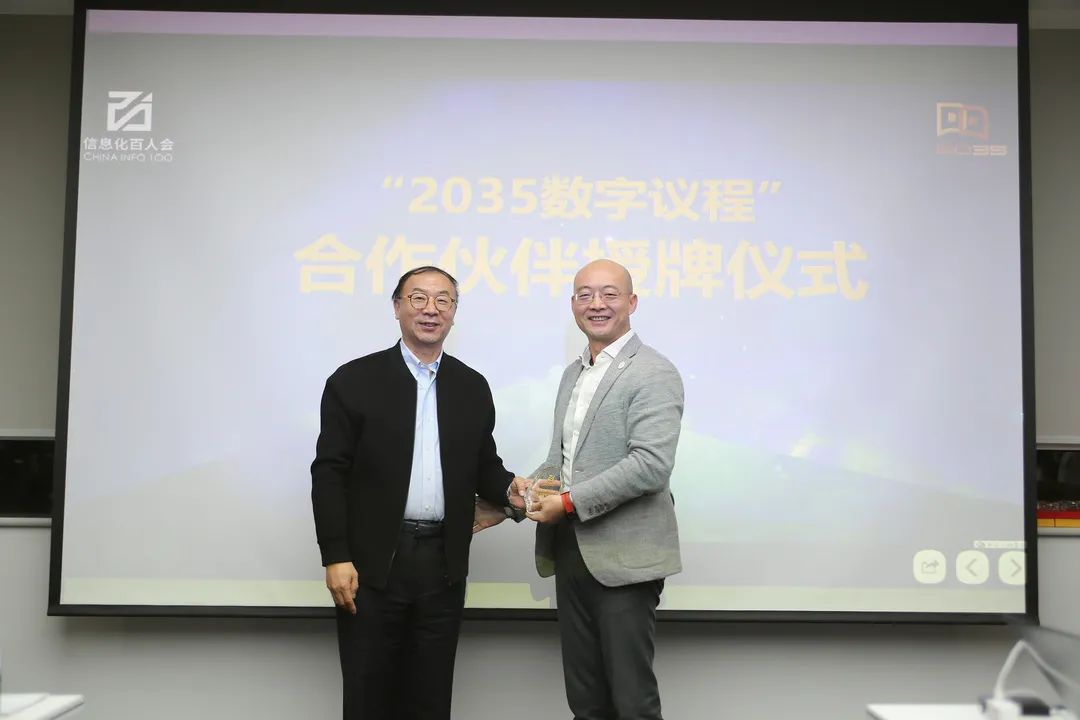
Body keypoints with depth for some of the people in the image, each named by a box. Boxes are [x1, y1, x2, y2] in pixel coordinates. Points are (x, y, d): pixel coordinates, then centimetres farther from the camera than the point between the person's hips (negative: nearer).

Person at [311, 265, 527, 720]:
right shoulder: (354, 381, -2)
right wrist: (336, 558, -10)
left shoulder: (473, 388, 9)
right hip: (373, 563, -3)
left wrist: (508, 490, -7)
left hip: (444, 564, 3)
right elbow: (330, 474, -4)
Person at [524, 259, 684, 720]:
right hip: (572, 551, 8)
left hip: (624, 557, -7)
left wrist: (569, 502, -20)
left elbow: (651, 464, -22)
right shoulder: (573, 373, 14)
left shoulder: (653, 374, -11)